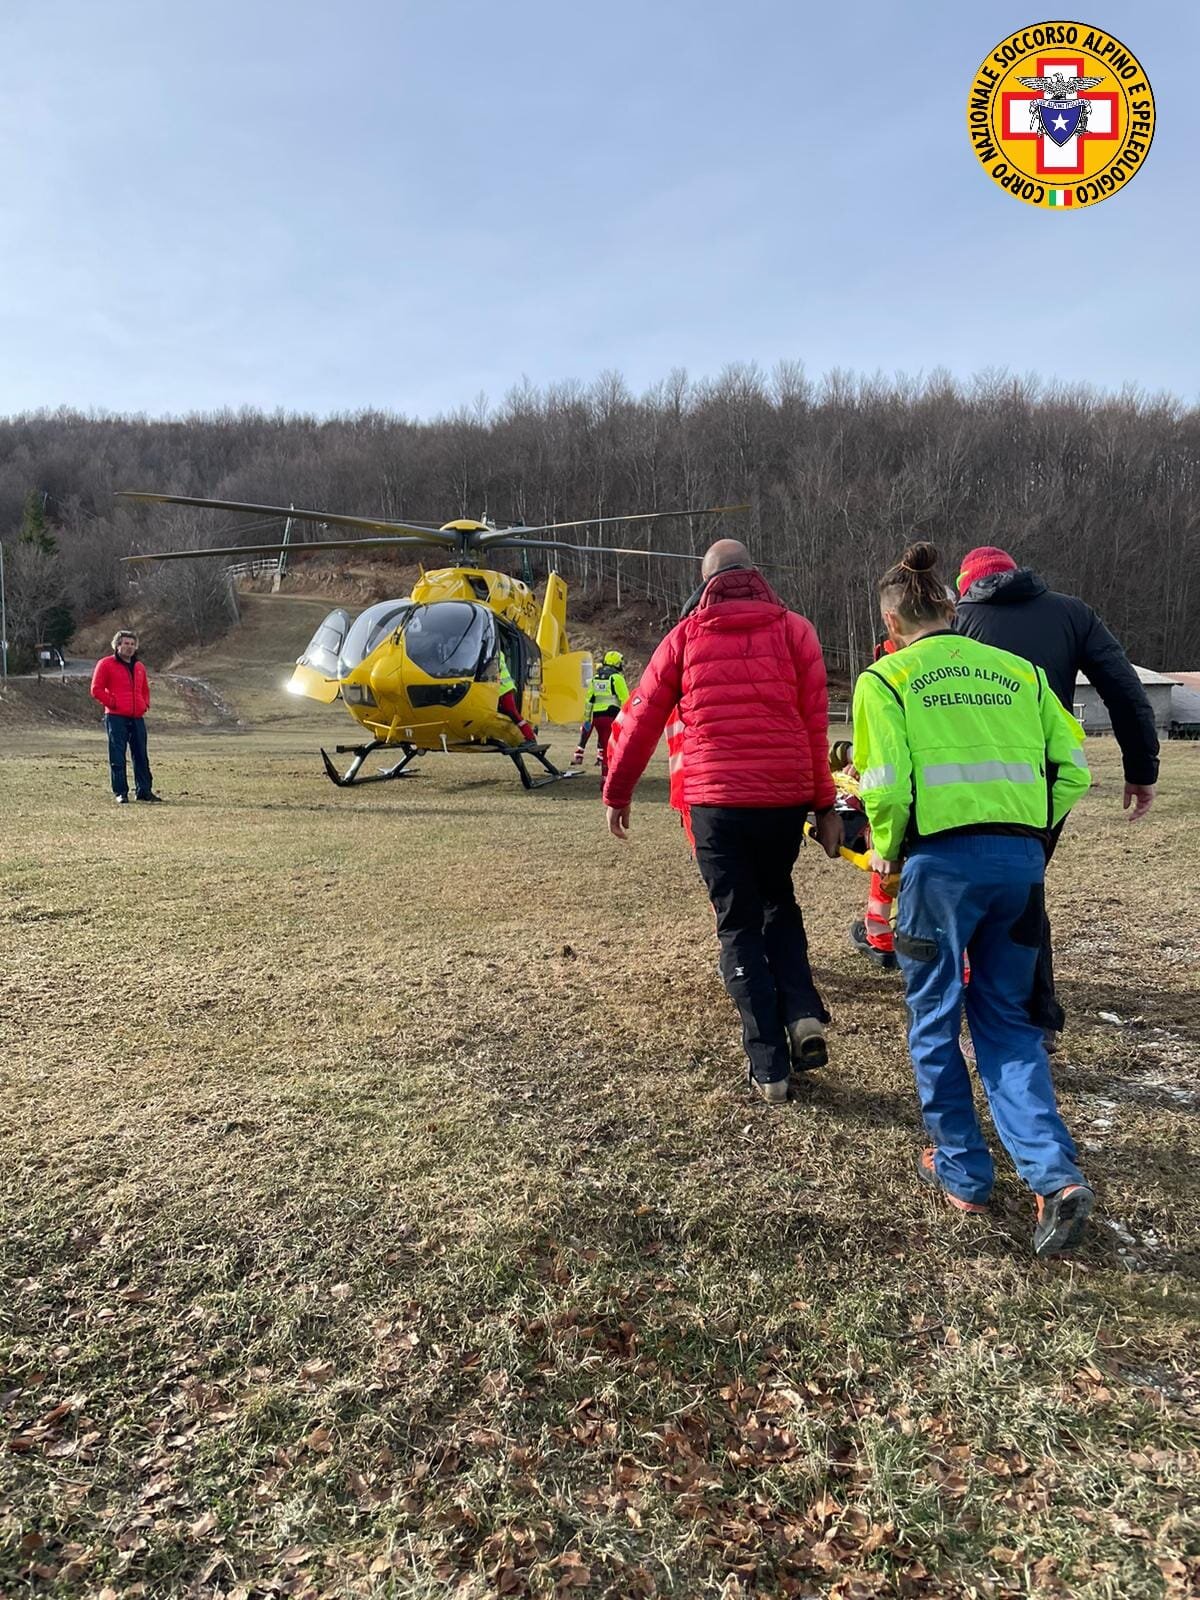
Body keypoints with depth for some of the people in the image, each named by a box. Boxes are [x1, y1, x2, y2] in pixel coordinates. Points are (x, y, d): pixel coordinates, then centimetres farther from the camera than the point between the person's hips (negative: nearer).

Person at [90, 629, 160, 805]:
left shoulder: (139, 667, 18)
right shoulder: (106, 664, -1)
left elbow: (145, 689, 30)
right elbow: (96, 689, -5)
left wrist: (145, 704, 13)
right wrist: (112, 703, -9)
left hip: (137, 718, 6)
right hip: (116, 718, -6)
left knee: (141, 756, 8)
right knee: (117, 758, -3)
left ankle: (144, 790, 16)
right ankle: (120, 792, 3)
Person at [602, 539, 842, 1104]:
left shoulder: (686, 636, 7)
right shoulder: (793, 630, 6)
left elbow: (641, 718, 7)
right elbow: (816, 723, 1)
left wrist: (617, 792, 16)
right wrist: (825, 805, 6)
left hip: (714, 799, -1)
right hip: (786, 796, 1)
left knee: (739, 925, 10)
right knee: (777, 898, 25)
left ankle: (769, 1066, 7)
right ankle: (803, 1015, 6)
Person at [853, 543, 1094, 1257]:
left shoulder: (886, 678, 1)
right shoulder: (1018, 670, 12)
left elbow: (887, 787, -10)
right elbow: (1072, 769, 7)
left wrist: (885, 851, 7)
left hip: (943, 858, -4)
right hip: (1023, 857, 4)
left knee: (935, 1019, 14)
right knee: (1007, 1019, 17)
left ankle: (963, 1171, 25)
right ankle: (1056, 1175, 6)